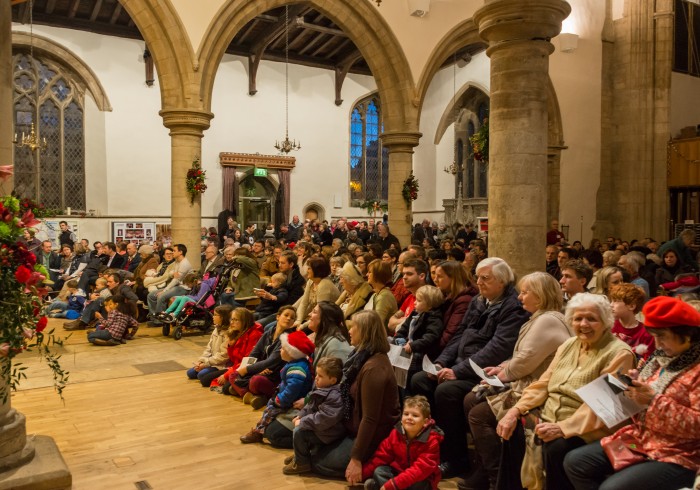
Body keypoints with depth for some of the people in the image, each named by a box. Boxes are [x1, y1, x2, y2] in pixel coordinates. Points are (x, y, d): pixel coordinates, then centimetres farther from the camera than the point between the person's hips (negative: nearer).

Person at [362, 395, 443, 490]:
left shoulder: (431, 441, -22)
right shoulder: (396, 433, -6)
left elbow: (421, 468, -31)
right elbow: (381, 456, -3)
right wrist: (361, 473, -17)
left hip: (421, 479, -4)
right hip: (398, 471, 5)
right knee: (379, 471, -15)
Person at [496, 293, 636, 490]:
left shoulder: (618, 353, -10)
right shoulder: (569, 345, 13)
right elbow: (543, 384, 10)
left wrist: (562, 428, -29)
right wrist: (515, 411, -5)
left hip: (585, 429, -7)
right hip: (548, 418, 7)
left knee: (556, 448, -31)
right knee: (513, 433, -12)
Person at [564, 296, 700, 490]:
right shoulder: (663, 357, 10)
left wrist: (653, 399, -26)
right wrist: (635, 385, -3)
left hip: (678, 456, -8)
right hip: (639, 439, 8)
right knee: (575, 461, 0)